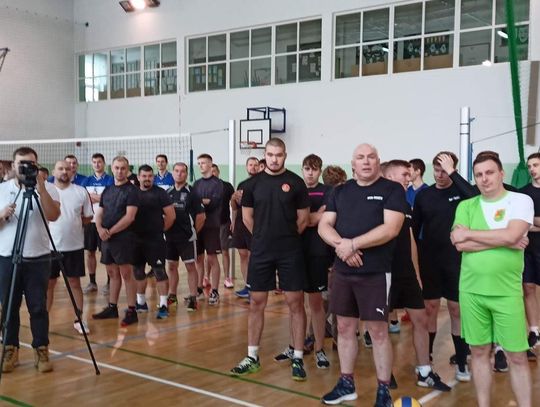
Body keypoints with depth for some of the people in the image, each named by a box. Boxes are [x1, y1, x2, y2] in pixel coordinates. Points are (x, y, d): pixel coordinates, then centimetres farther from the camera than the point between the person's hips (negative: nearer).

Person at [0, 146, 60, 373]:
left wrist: (40, 188, -23)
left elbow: (53, 216, -17)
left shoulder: (48, 188, -1)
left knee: (38, 307, 2)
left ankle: (41, 351, 12)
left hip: (38, 258, -2)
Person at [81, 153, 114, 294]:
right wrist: (99, 197, -12)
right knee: (89, 252, 9)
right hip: (89, 221, 4)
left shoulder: (110, 180, -2)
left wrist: (92, 197, -5)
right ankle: (92, 283, 19)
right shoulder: (87, 181, 11)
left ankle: (109, 283, 10)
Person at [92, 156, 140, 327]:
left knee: (126, 274, -6)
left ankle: (131, 311, -1)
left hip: (123, 237, -7)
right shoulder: (107, 190, 15)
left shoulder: (131, 190, -6)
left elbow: (129, 217, -15)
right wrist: (100, 229, -6)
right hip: (106, 238, 7)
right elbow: (99, 213, 14)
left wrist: (110, 231, -14)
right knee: (113, 273, 13)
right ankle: (112, 308, 22)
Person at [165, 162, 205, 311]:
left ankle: (193, 298, 4)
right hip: (169, 236, 5)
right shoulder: (168, 192, 7)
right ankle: (172, 296, 22)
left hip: (187, 237, -5)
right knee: (171, 266, 11)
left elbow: (201, 216, -6)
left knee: (190, 266, -1)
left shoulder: (192, 193, -6)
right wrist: (164, 228, 3)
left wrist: (193, 231, -3)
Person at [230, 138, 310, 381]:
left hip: (290, 253, -2)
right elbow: (247, 217, 12)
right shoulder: (253, 183, 4)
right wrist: (264, 237, 11)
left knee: (295, 303, 1)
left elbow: (303, 218, 3)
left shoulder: (295, 183, -3)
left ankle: (298, 358, 11)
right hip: (260, 252, 2)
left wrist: (287, 238, 7)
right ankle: (252, 357, 18)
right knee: (256, 303, 7)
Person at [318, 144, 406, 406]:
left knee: (378, 331, 1)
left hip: (376, 273, -5)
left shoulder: (392, 190, -4)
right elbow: (324, 226, 6)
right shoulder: (340, 191, 11)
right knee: (345, 328, 12)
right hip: (342, 271, 5)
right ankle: (346, 384, 26)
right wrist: (341, 244, -15)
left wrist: (353, 244, -18)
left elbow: (391, 228, -16)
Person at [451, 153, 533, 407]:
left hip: (507, 292, -3)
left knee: (517, 357, 2)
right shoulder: (466, 206, 6)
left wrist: (469, 233, -9)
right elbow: (460, 244, -8)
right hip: (471, 291, 3)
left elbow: (511, 235, -18)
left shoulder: (521, 200, -2)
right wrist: (505, 242, -13)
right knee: (479, 353, 10)